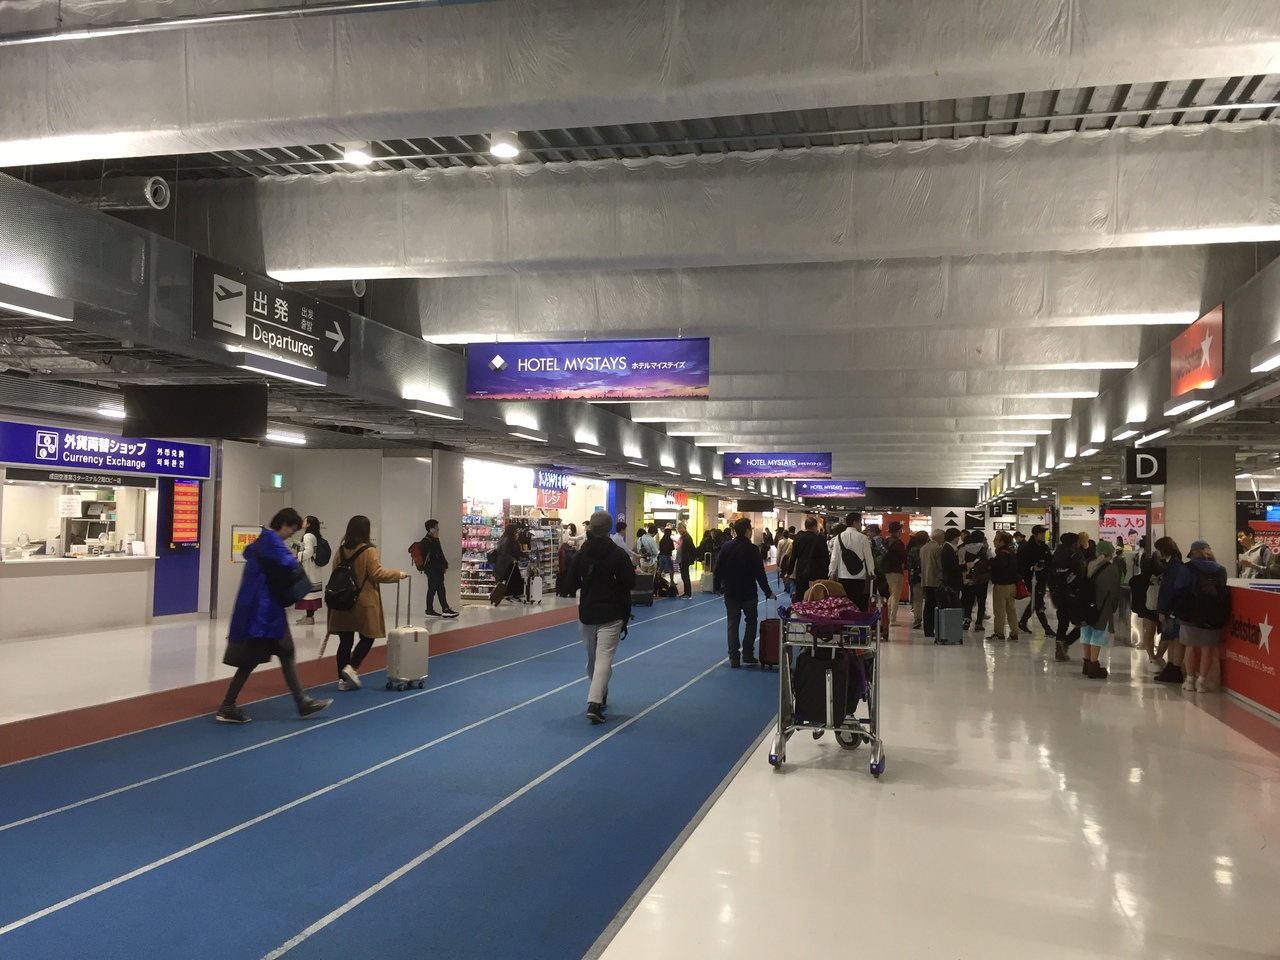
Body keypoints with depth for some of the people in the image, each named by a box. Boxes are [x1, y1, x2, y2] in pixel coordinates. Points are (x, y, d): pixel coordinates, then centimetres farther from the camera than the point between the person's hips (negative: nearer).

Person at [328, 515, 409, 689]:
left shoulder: (341, 550, 4)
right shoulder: (368, 550, -12)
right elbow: (377, 574, -14)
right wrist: (398, 574, -2)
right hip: (364, 603, -5)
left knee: (345, 641, 9)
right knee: (367, 638, 10)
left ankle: (343, 679, 11)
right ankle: (351, 667, -7)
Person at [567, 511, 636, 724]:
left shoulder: (581, 553, -2)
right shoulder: (619, 553, -10)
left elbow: (572, 584, 1)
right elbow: (630, 583, -7)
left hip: (587, 612, 3)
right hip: (611, 614, -3)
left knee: (592, 659, 18)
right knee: (604, 659, -6)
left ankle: (600, 698, 33)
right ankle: (594, 703, -19)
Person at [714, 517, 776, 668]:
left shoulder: (726, 547, -2)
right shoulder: (752, 549, -12)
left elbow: (718, 569, 0)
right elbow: (760, 573, -12)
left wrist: (717, 586, 11)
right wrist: (768, 592, -5)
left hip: (730, 592, 3)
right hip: (748, 592, -3)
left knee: (733, 624, 7)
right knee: (751, 621, 15)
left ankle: (734, 657, 2)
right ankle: (747, 654, 11)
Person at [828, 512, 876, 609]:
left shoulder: (839, 537, 1)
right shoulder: (862, 537, -6)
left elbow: (835, 557, 2)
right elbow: (868, 556, -2)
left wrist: (831, 572, 11)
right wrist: (871, 572, 11)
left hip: (843, 576, 3)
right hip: (860, 576, -3)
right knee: (859, 604, 0)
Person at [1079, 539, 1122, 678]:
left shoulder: (1089, 566, 6)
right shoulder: (1111, 568, -11)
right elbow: (1114, 590, -10)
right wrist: (1114, 607, 4)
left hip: (1088, 605, 6)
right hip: (1102, 608, -6)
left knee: (1087, 635, 13)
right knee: (1097, 636, -2)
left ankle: (1087, 664, 21)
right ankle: (1093, 667, 0)